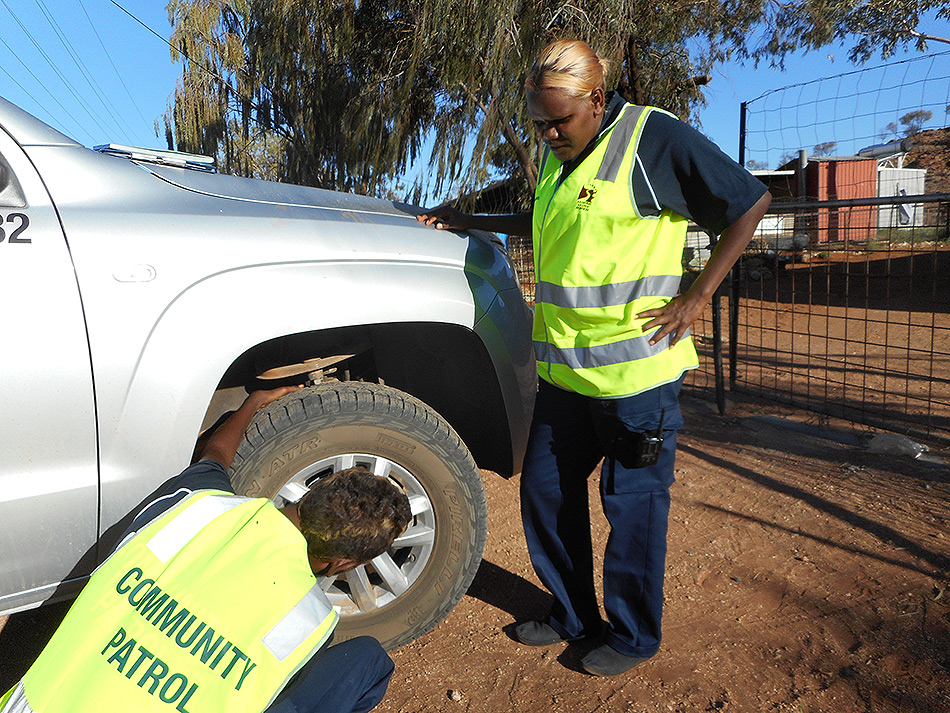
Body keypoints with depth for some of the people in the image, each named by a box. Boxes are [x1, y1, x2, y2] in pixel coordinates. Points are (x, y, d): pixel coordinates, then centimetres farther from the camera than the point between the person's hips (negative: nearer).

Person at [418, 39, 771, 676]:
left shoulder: (654, 138, -8)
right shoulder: (559, 159, 14)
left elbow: (751, 200, -6)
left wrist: (698, 295, -10)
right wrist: (470, 222, 25)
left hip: (636, 370, -7)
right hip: (563, 371, 8)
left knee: (633, 504, 5)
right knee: (546, 490, 13)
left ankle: (633, 636, 26)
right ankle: (573, 614, 33)